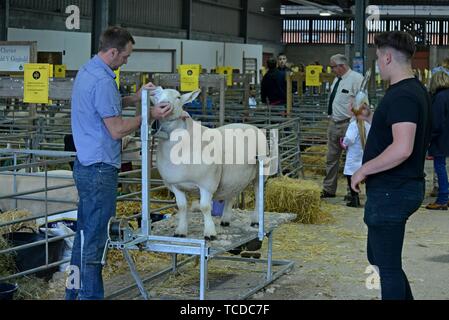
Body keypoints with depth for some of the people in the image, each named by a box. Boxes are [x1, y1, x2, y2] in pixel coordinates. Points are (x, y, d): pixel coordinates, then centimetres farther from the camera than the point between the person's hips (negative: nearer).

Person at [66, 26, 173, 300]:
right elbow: (117, 130, -19)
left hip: (86, 165, 10)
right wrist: (149, 116, -10)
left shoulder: (86, 72, 12)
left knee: (85, 234, 17)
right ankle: (90, 295, 5)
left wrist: (134, 99, 14)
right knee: (95, 239, -3)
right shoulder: (103, 81, -20)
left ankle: (75, 293, 25)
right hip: (100, 170, -10)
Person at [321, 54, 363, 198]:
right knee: (332, 157, 13)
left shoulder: (356, 78, -12)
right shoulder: (337, 79, 14)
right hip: (334, 123, 9)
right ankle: (329, 189, 21)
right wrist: (331, 118, 17)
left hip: (348, 125, -9)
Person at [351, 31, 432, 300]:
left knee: (388, 265, 1)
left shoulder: (402, 96, -21)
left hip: (391, 192, -10)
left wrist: (363, 170, -21)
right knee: (378, 256, 22)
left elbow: (402, 148, -31)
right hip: (408, 186, 10)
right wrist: (370, 117, 21)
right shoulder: (417, 91, 11)